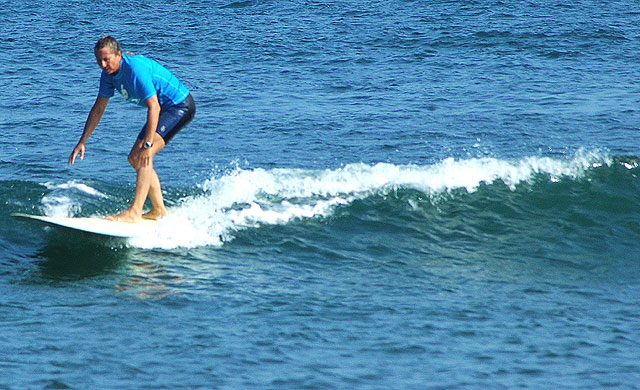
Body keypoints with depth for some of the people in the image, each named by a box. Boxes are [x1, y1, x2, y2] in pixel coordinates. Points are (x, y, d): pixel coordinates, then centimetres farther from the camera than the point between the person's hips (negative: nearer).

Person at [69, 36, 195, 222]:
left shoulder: (135, 68, -28)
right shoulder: (109, 73, 0)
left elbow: (153, 107, -32)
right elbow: (98, 109, 11)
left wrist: (147, 144, -36)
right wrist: (82, 142, 8)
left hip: (180, 106, -10)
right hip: (165, 110, 10)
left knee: (143, 156, -23)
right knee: (135, 159, 9)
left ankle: (134, 213, -27)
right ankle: (159, 210, 18)